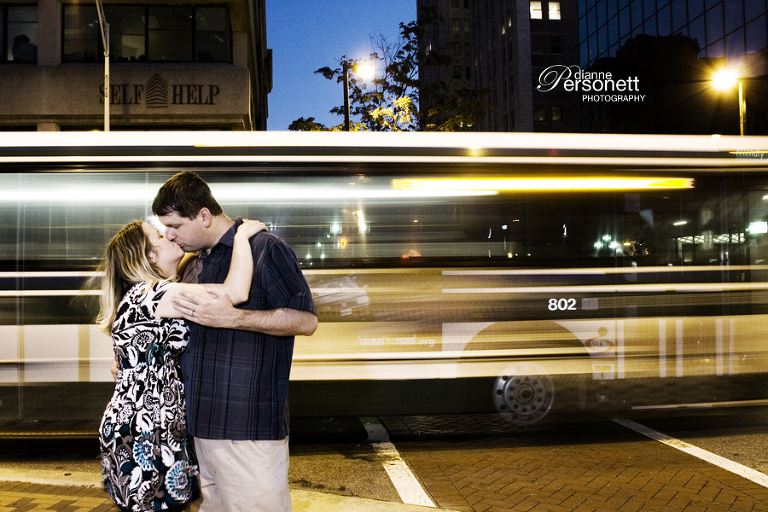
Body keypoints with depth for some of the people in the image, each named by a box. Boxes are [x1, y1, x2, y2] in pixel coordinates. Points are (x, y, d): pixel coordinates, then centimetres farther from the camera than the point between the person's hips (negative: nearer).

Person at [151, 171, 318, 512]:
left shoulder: (264, 248, -8)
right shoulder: (196, 265, 19)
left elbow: (306, 320, -16)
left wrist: (231, 317, -22)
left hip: (249, 426, -8)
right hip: (202, 421, 8)